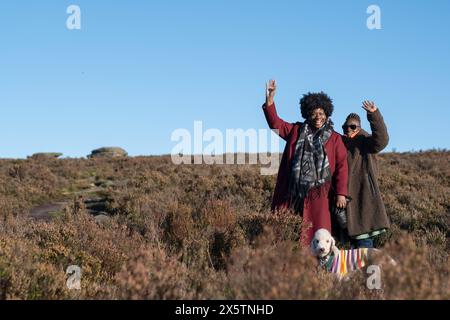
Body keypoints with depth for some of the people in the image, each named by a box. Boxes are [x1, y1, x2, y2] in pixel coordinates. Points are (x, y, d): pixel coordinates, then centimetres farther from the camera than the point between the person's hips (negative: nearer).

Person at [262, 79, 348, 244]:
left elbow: (342, 166, 1)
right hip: (294, 193, 3)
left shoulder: (335, 138, 6)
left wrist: (341, 193, -8)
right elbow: (275, 123, 14)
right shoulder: (296, 131, 15)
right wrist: (270, 98, 2)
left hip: (318, 194, -2)